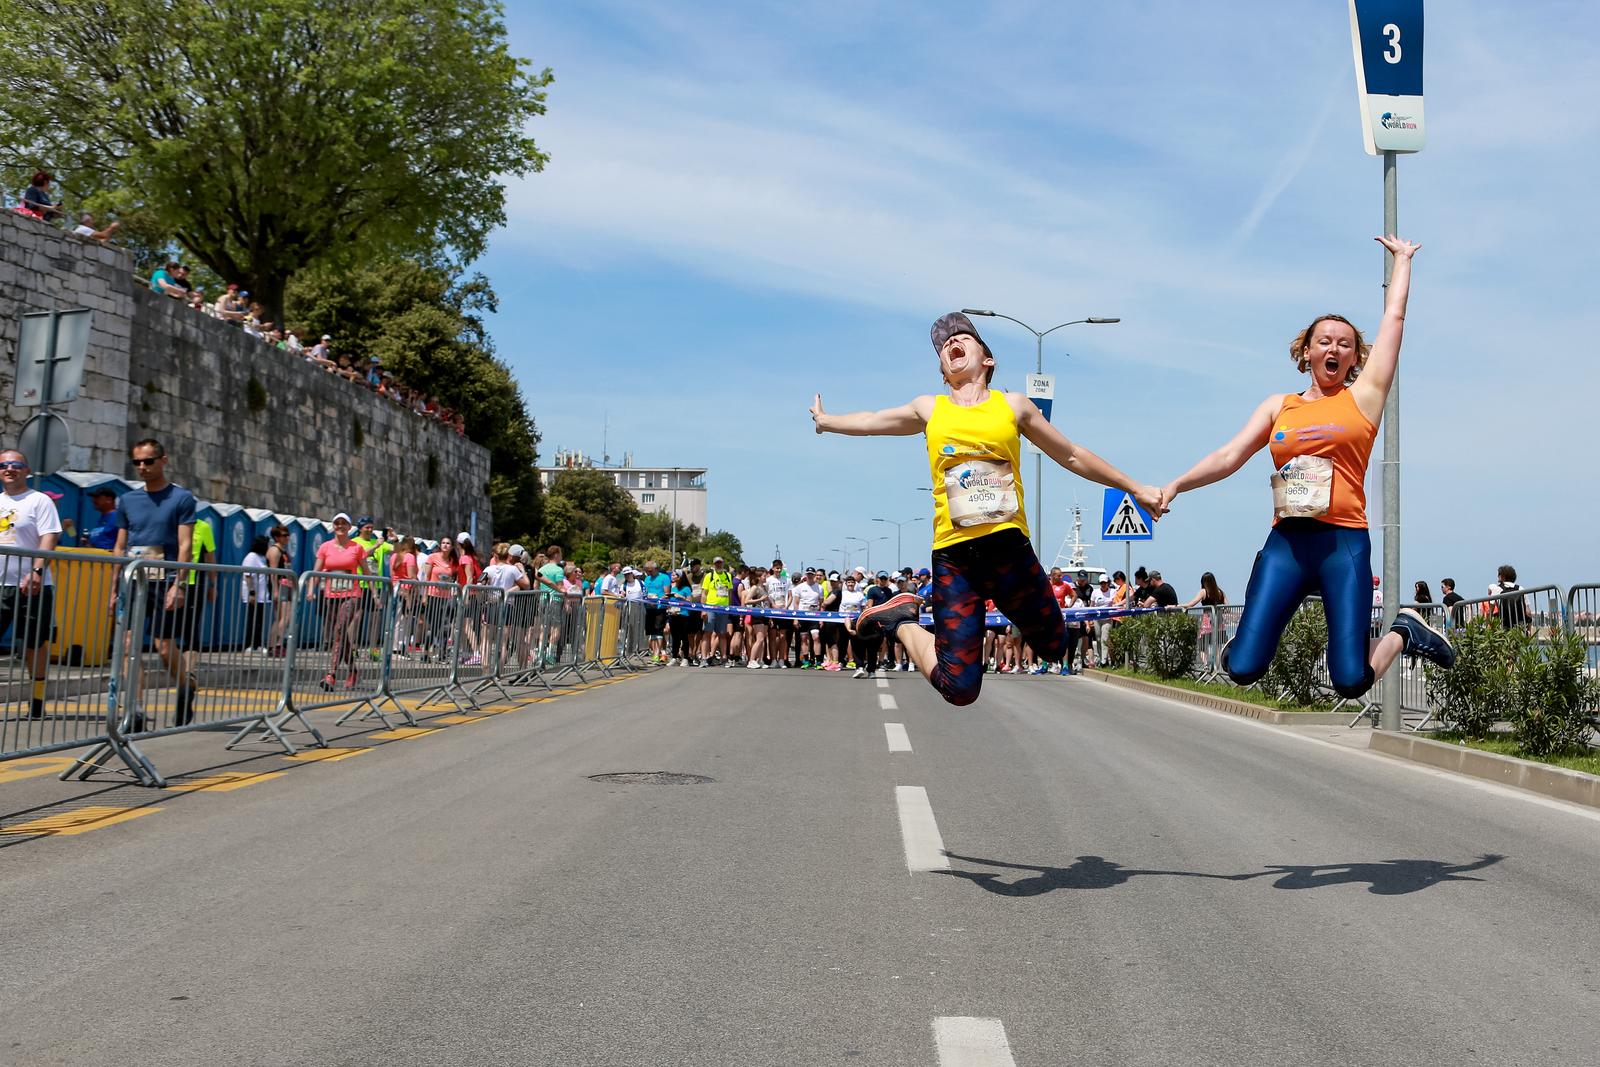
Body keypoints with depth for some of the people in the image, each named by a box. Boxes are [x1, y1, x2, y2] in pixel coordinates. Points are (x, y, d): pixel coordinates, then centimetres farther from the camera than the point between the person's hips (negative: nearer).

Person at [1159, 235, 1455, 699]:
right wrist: (1178, 483, -7)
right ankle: (1241, 642, 25)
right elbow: (1229, 456, 8)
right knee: (1242, 670, -12)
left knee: (1351, 682, -10)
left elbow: (1394, 316, 16)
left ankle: (1404, 631, 21)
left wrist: (1402, 259, 28)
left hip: (1344, 543, -1)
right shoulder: (1278, 406, 15)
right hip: (1286, 542, 1)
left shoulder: (1363, 397, 10)